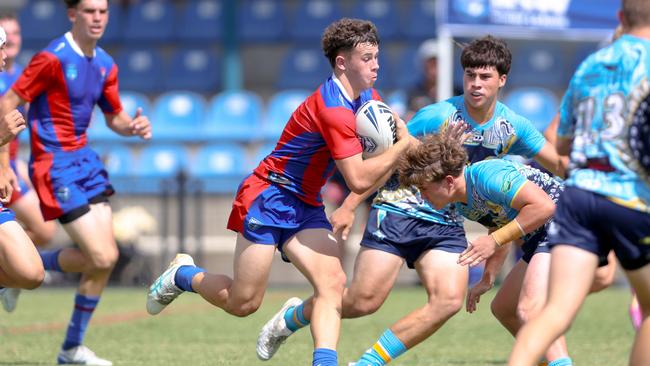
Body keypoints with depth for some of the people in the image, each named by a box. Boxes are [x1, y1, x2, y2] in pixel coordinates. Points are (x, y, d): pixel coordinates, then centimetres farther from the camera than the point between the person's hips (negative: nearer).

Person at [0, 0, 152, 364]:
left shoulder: (105, 65, 8)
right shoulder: (53, 58, -15)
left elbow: (115, 117, 20)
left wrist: (134, 126, -4)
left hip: (84, 160, 8)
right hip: (55, 166, -8)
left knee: (107, 255, 2)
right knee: (102, 257, -14)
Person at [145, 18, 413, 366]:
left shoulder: (368, 98, 4)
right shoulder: (333, 108, -26)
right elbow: (358, 180, -29)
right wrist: (403, 144, -22)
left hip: (305, 207, 8)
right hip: (268, 198, -8)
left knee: (332, 284, -16)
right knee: (243, 303, -2)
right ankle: (183, 275, 27)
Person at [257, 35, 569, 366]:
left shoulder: (513, 128, -1)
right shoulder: (438, 116, -14)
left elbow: (560, 164, 10)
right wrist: (349, 207, -8)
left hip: (446, 224, 4)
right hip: (398, 211, -4)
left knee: (449, 300, -19)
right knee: (364, 300, -11)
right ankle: (290, 318, 18)